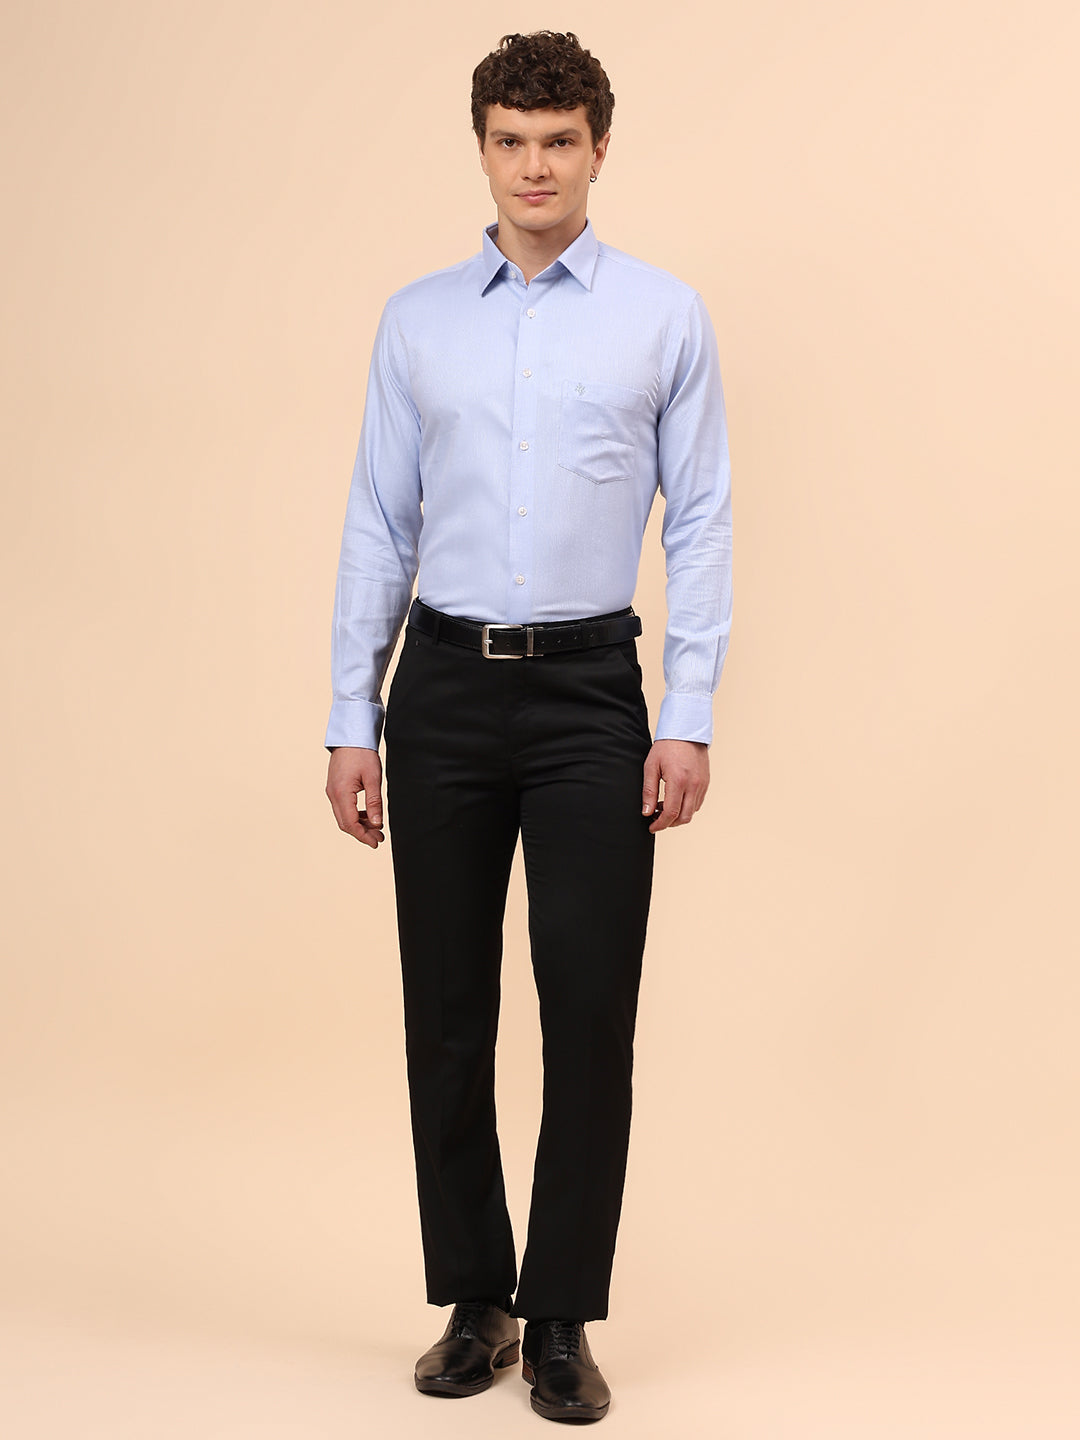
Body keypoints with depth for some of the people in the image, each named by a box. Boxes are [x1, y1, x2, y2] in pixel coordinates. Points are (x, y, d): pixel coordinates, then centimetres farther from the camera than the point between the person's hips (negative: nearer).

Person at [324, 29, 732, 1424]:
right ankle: (471, 1302, 23)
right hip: (445, 690, 2)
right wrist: (351, 721, 3)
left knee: (590, 1012, -2)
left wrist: (689, 719, -7)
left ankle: (560, 1319, 13)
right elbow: (378, 525, 7)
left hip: (590, 693, -2)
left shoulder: (666, 316, 2)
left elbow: (701, 523, 0)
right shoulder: (416, 320, 7)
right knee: (446, 1016, 8)